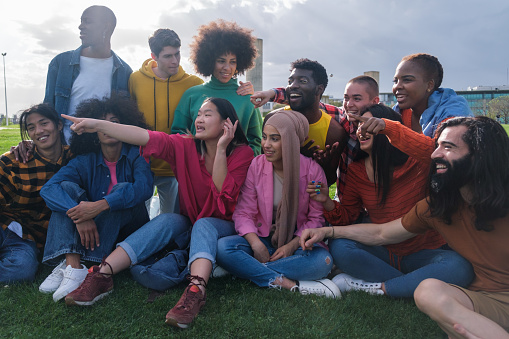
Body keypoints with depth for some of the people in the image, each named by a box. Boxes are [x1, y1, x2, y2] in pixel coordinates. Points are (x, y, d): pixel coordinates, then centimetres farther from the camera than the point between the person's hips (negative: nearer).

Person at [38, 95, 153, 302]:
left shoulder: (136, 155, -6)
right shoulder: (85, 161, -1)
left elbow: (144, 187, -27)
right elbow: (48, 189, -16)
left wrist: (100, 205, -38)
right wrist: (79, 215, -34)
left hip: (129, 227, -2)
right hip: (90, 229, 3)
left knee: (121, 189, -28)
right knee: (68, 187, -16)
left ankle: (91, 267, -35)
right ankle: (72, 264, -35)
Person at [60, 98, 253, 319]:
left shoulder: (242, 153, -11)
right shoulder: (185, 146, -5)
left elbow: (223, 193, -23)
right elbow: (147, 137, -18)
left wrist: (221, 148, -28)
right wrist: (98, 125, -28)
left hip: (224, 226, -2)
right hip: (189, 223, 3)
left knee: (203, 225, -33)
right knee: (167, 220, -27)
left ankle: (195, 290, -53)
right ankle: (102, 276, -33)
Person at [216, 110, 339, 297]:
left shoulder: (312, 170, -6)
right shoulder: (256, 165, -4)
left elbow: (316, 217, -2)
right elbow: (243, 212, -3)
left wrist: (292, 245, -17)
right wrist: (256, 243, -21)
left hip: (298, 242, -1)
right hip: (262, 238, 1)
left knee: (322, 261, -33)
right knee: (223, 247, -27)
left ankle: (245, 269, -27)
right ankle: (290, 284, -31)